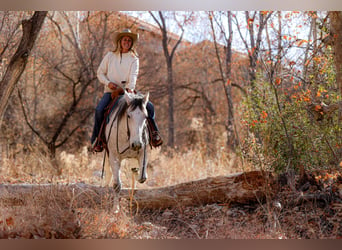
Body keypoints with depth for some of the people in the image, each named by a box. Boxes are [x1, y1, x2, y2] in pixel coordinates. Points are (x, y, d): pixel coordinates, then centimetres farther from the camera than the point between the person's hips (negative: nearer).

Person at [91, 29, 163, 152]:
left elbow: (133, 75, -9)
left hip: (127, 91, 1)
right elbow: (100, 73, 11)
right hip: (111, 91, -1)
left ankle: (154, 133, -5)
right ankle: (96, 139, -17)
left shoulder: (134, 59, 7)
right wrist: (108, 83, -8)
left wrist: (130, 88, -29)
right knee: (99, 109, -29)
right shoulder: (110, 56, 8)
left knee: (149, 106, -18)